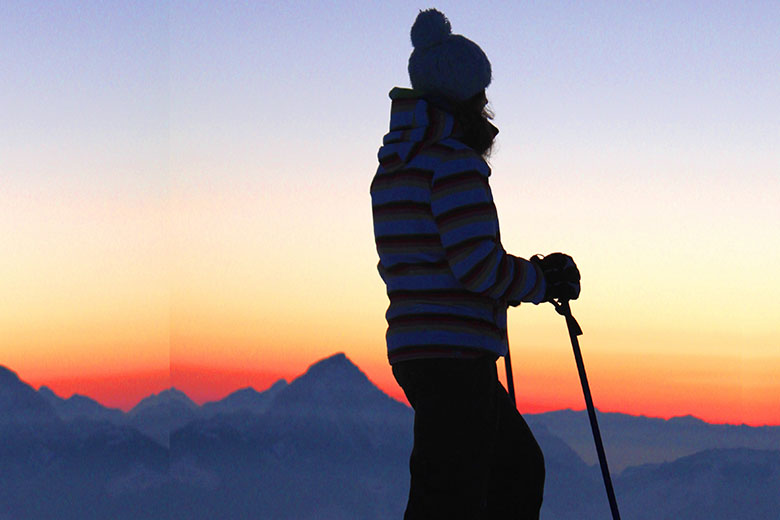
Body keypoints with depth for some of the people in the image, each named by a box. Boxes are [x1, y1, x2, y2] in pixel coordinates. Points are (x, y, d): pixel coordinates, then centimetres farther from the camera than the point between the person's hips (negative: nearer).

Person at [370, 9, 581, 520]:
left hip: (412, 352, 10)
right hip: (456, 356, -10)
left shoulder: (393, 167, 16)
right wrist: (545, 281, -2)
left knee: (520, 468, 22)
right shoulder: (455, 162, -13)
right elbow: (477, 265, -19)